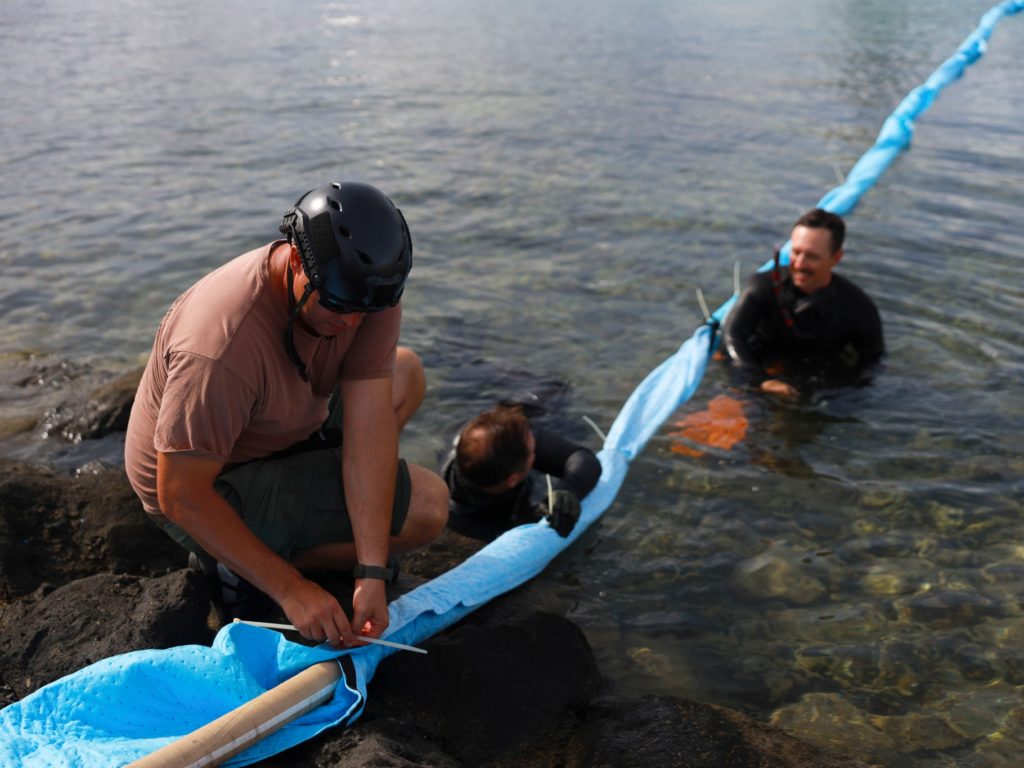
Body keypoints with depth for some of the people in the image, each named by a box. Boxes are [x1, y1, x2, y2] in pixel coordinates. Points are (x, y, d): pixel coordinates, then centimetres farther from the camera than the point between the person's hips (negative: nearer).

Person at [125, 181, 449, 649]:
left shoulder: (368, 290, -19)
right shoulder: (223, 347, -39)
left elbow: (369, 423, -22)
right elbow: (180, 496, -31)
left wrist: (372, 573, -26)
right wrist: (288, 589, -31)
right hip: (210, 490, -7)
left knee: (405, 373, 7)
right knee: (428, 505, -15)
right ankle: (234, 564, -4)